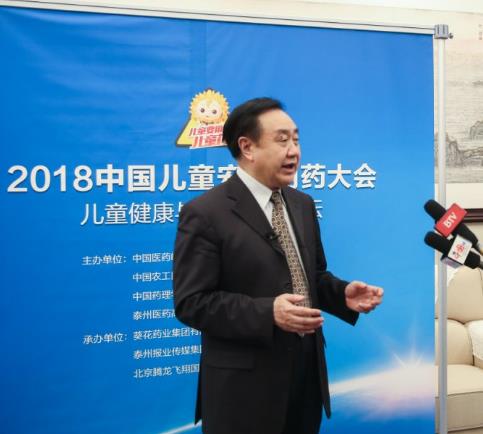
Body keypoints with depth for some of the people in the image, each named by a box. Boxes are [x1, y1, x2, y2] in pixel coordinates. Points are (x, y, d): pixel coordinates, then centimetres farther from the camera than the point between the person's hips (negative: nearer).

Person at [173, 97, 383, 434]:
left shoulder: (303, 205, 10)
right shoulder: (205, 214, -13)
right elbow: (191, 303, -17)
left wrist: (343, 294, -4)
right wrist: (268, 313, -28)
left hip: (307, 372, 7)